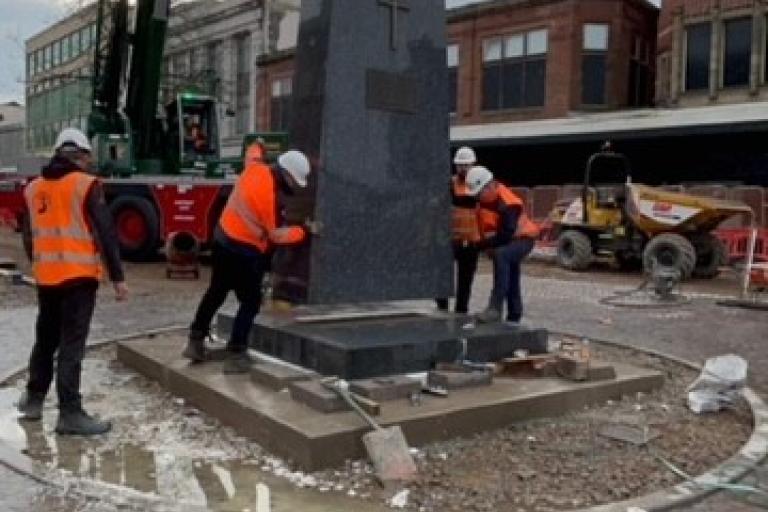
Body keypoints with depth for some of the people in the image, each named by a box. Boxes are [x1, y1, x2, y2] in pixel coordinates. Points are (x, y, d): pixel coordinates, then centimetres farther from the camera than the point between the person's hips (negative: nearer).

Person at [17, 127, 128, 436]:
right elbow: (105, 233, -13)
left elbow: (29, 236, 19)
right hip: (78, 276, -6)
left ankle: (34, 399, 31)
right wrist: (117, 277, -10)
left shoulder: (33, 188, 10)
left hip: (46, 277, 6)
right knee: (71, 345, -5)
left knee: (45, 340, 20)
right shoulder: (86, 185, -9)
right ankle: (70, 413, -3)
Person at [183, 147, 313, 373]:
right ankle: (235, 355, 3)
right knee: (251, 303, 2)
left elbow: (253, 157, 25)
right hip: (243, 250, -10)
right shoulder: (270, 195, -25)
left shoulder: (255, 168, -2)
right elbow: (276, 234, -17)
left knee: (215, 293, 22)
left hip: (223, 238, 10)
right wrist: (303, 231, -7)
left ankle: (195, 341, 33)